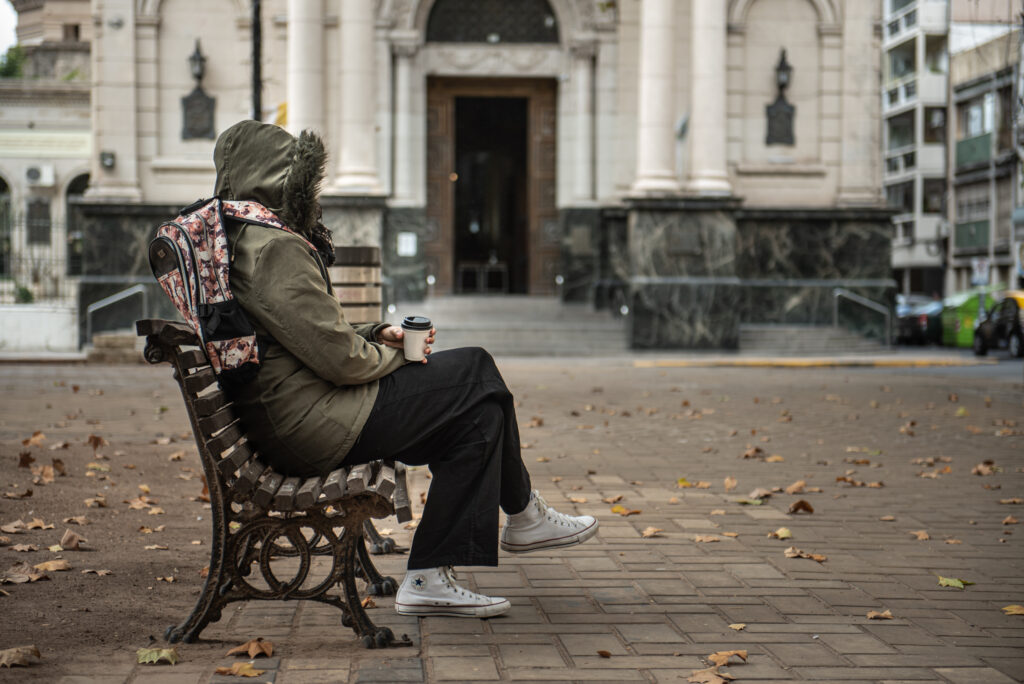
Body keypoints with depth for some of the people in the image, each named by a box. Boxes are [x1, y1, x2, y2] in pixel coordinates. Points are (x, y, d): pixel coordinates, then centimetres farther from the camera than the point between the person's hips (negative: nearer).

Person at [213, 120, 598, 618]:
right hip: (314, 423, -11)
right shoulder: (275, 248, -19)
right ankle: (522, 513, 21)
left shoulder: (239, 238, 15)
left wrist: (379, 335, 10)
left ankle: (430, 579, 6)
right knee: (478, 378, -3)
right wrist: (396, 355, 0)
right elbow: (342, 359, -20)